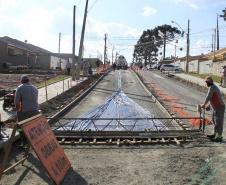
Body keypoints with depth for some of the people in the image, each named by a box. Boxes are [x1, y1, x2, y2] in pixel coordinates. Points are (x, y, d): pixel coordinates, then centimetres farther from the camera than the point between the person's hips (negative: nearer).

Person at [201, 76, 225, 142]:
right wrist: (209, 105, 26)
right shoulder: (214, 87, 16)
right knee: (214, 120, 19)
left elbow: (208, 97, -14)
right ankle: (215, 134, 30)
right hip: (216, 108, 10)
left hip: (219, 108, -10)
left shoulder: (212, 87, -16)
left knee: (218, 122, -5)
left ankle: (219, 137, 2)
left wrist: (204, 104, 0)